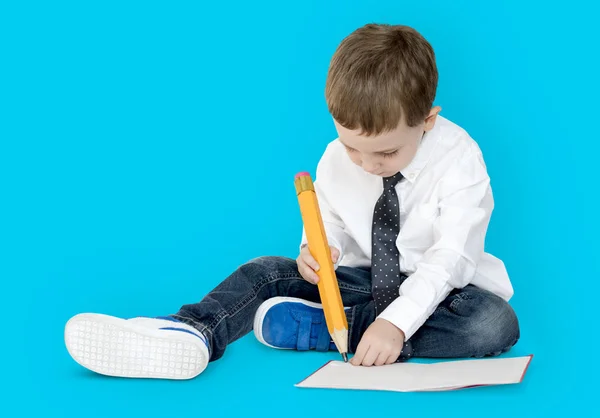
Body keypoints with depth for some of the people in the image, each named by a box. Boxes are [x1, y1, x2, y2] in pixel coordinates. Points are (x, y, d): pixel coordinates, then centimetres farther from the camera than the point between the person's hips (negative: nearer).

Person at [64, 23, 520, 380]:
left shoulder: (459, 160, -21)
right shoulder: (337, 158, -8)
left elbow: (450, 258, -28)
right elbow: (329, 221, 6)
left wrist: (396, 323, -40)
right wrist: (317, 250, -20)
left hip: (437, 289, -4)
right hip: (365, 280, 4)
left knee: (496, 322, -35)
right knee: (269, 271, -12)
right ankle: (191, 334, -40)